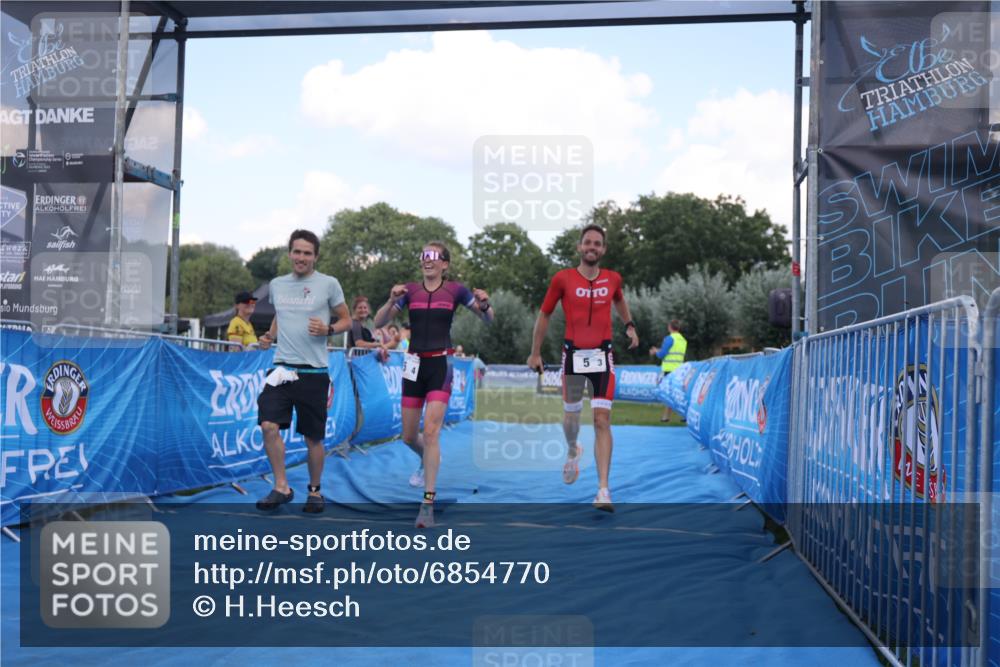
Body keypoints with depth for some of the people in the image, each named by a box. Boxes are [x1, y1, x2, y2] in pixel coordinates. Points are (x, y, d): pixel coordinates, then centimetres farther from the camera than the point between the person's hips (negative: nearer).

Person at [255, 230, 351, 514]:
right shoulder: (277, 285, 10)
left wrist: (328, 329, -15)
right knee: (269, 425, -14)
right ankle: (281, 487, 0)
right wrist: (270, 335, 6)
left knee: (313, 437, 5)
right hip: (281, 367, 3)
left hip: (313, 371, -3)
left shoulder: (328, 284, -2)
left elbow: (346, 321, 4)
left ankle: (315, 491, 25)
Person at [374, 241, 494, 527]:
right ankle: (427, 462, 46)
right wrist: (392, 300, -17)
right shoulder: (410, 290, 5)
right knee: (409, 437, 11)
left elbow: (488, 319, 4)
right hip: (414, 365, 4)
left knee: (431, 431, -16)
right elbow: (378, 322, 1)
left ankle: (428, 503, -11)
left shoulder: (455, 290, -1)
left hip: (440, 365, -3)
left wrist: (484, 304, -18)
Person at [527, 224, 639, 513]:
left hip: (603, 356, 0)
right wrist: (535, 353, 6)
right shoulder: (563, 278, -4)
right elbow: (544, 315, 5)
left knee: (602, 420, -10)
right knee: (571, 415, 13)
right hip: (573, 354, 0)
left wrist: (629, 325, 14)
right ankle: (572, 451, 49)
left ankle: (604, 490, -12)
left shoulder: (613, 279, 2)